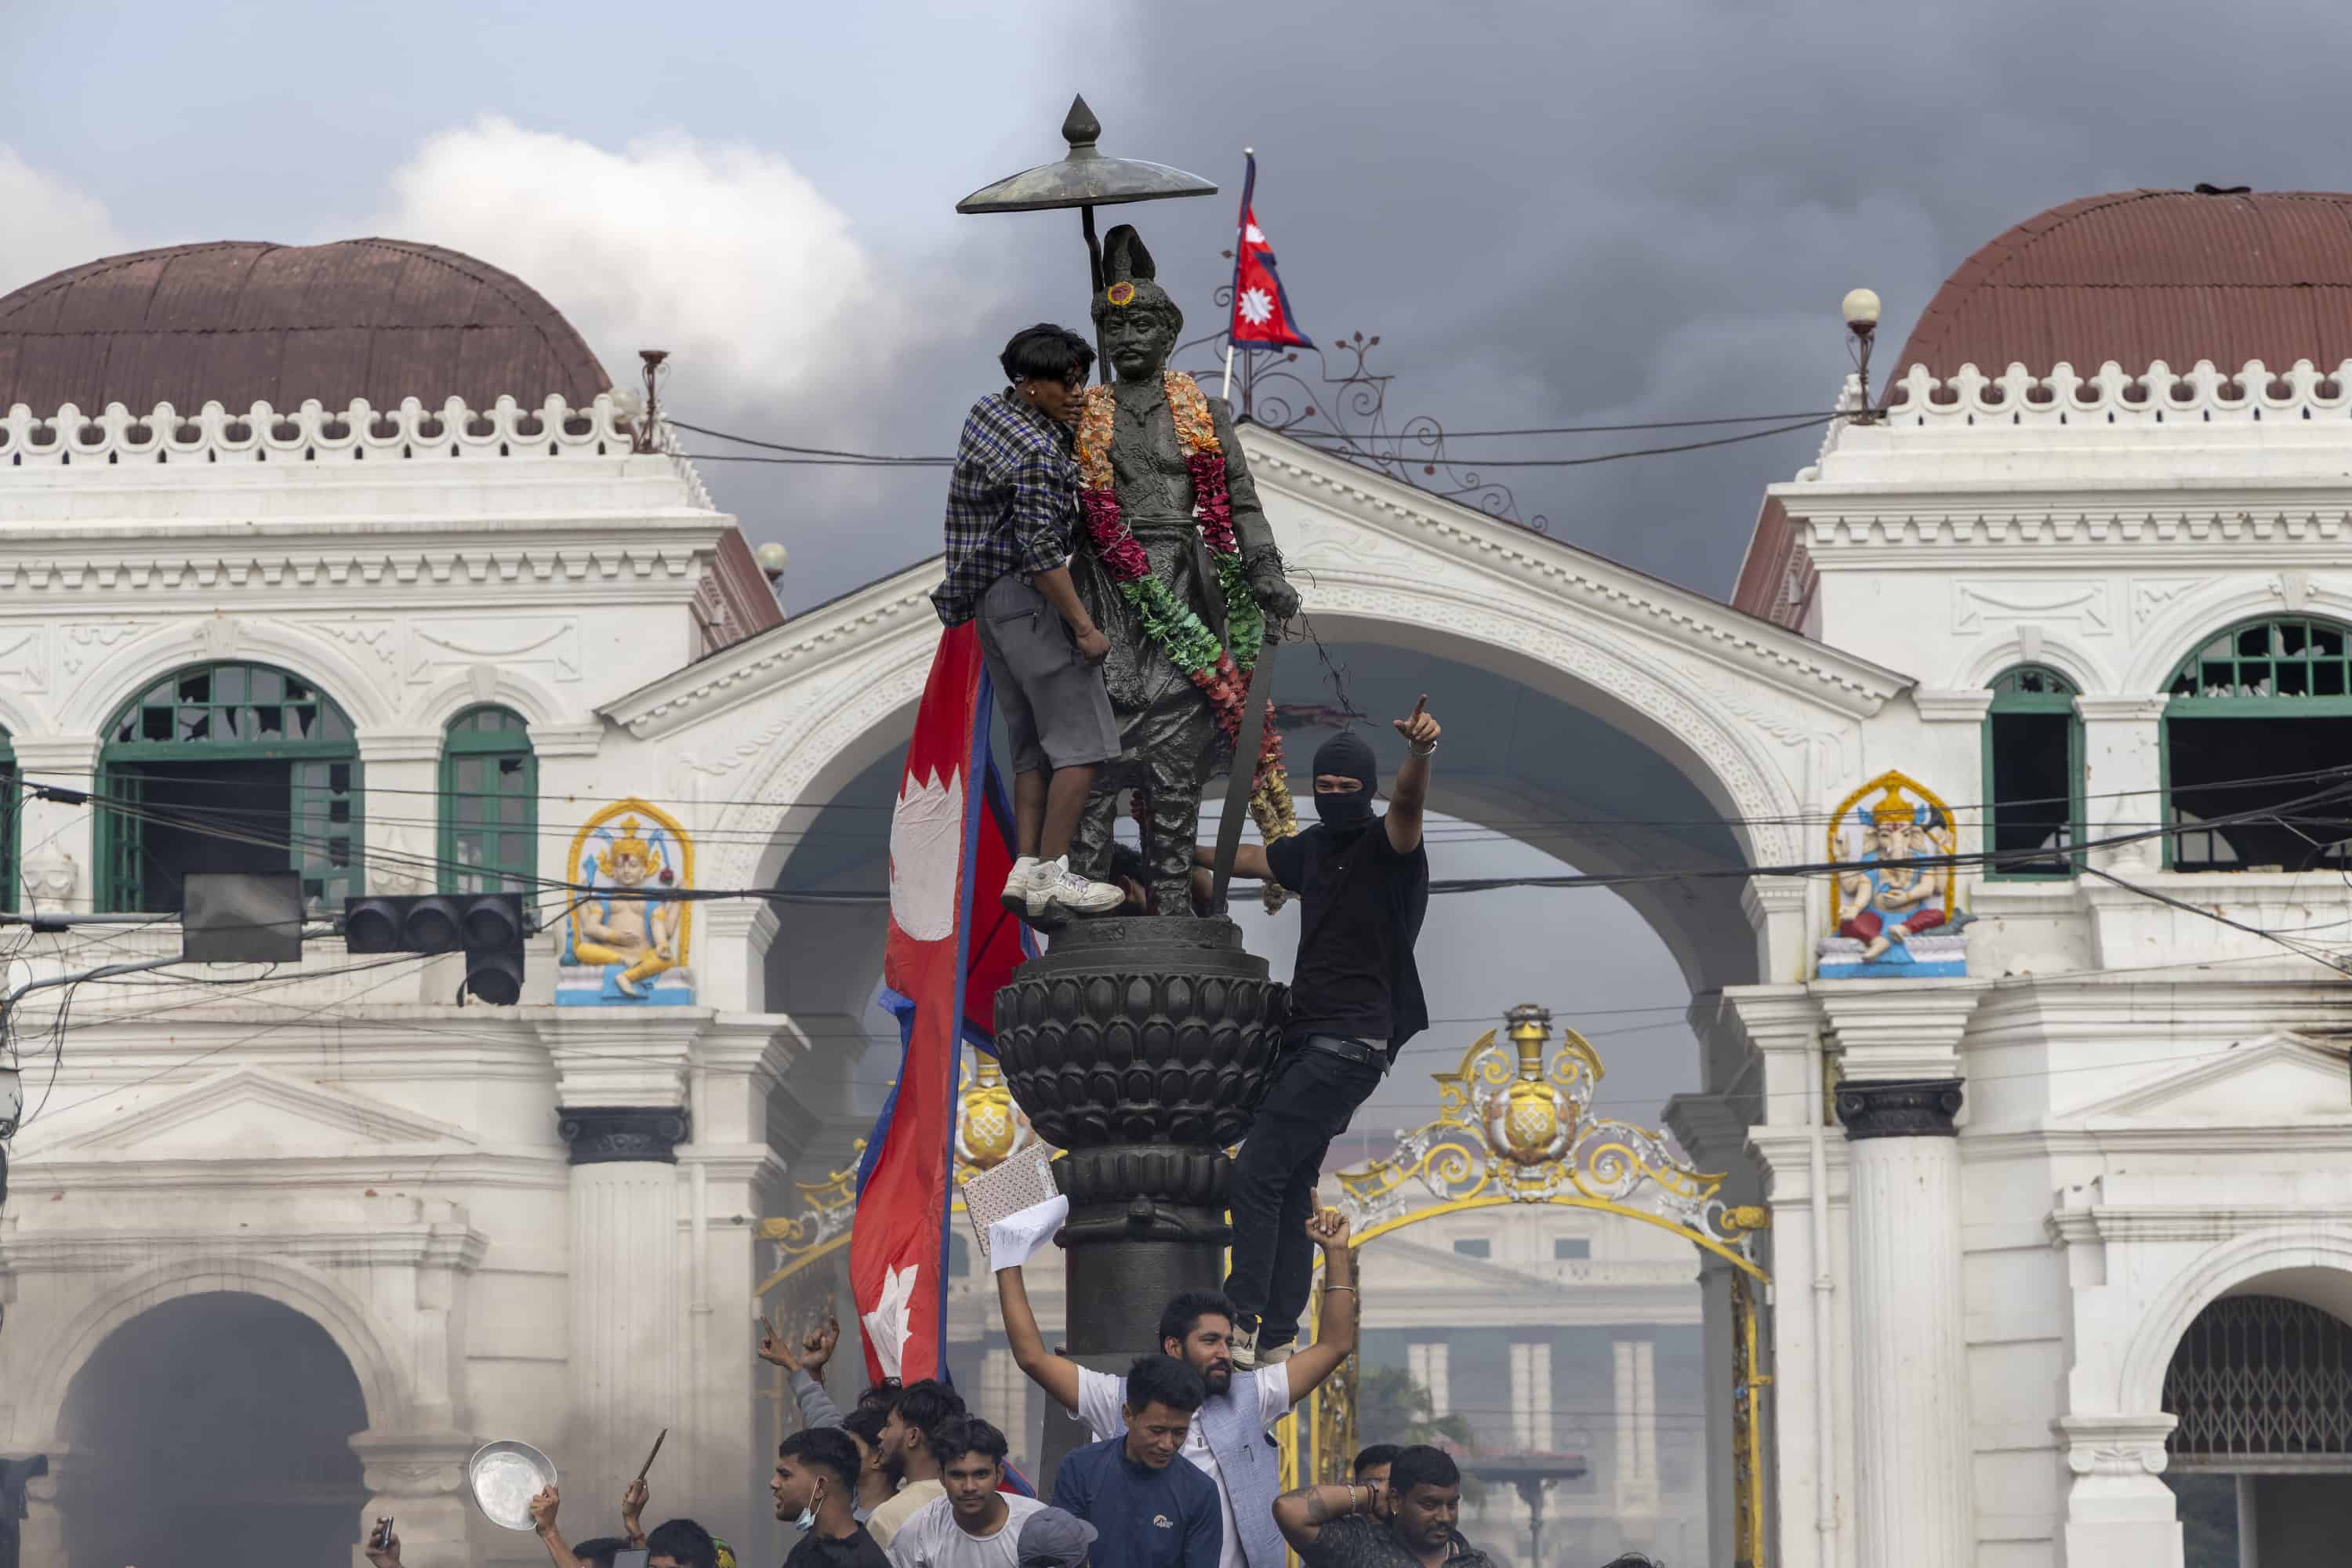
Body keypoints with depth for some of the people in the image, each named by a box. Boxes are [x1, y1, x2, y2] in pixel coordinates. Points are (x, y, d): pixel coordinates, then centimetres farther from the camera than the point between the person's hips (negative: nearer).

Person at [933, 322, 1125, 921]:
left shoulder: (986, 410, 9)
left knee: (1033, 743, 11)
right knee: (1083, 739, -8)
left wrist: (1068, 422, 12)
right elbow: (1041, 552, -23)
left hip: (990, 601, 10)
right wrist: (1084, 627, -19)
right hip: (1029, 596, -10)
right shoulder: (1037, 454, -20)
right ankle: (1050, 875, -13)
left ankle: (1026, 870, 4)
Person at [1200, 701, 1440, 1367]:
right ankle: (1276, 1338, 10)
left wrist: (1419, 753, -53)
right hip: (1305, 1038, 9)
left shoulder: (1386, 847, -9)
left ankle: (1242, 1323, -15)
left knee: (1258, 1172, -15)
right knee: (1290, 1186, 7)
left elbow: (1408, 804, -31)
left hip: (1350, 1046, -9)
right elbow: (1251, 858, 34)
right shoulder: (1313, 848, 15)